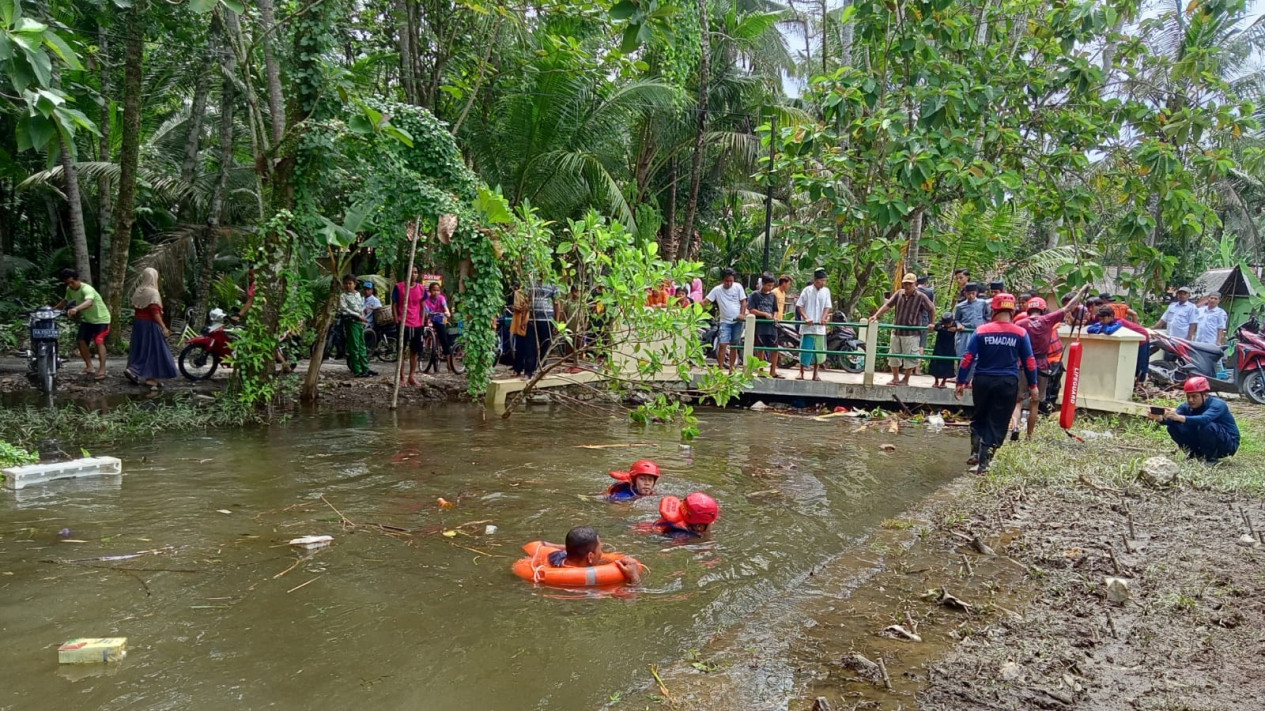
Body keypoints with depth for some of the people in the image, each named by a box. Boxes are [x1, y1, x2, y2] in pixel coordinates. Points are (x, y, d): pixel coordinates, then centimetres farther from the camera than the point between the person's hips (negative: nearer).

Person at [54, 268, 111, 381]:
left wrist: (75, 309, -68)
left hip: (101, 318, -8)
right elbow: (65, 301, 19)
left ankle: (102, 370, -23)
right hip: (87, 319, 8)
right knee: (81, 340, 0)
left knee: (99, 341, -21)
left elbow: (89, 302, -52)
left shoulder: (86, 289, -29)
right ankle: (89, 367, 12)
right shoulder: (69, 290, -3)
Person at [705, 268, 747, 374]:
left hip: (737, 321, 1)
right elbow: (706, 301, -9)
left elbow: (743, 302, 1)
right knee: (722, 345, -13)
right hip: (725, 321, -1)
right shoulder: (717, 289, -4)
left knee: (734, 346, 9)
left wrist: (742, 314, -14)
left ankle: (731, 370, 18)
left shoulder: (738, 287, -1)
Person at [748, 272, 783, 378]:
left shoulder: (773, 296, 14)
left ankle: (773, 372, 11)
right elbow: (751, 310, -9)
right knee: (760, 349, 1)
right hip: (759, 325, -5)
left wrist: (775, 317, -2)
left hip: (771, 325, 5)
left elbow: (775, 310, 19)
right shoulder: (755, 295, -2)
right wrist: (765, 314, -14)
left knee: (775, 348, 3)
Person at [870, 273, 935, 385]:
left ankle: (905, 380, 13)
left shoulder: (921, 297, -7)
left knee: (910, 358, 1)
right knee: (893, 356, 11)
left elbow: (932, 309, 1)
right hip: (897, 332, 4)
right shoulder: (899, 294, 3)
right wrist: (876, 316, -8)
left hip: (911, 333, -4)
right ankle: (895, 378, 24)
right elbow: (887, 305, 1)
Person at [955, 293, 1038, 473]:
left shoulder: (981, 331, -3)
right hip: (1008, 383, 0)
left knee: (979, 418, 21)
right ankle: (983, 461, 5)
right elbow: (1029, 362, 2)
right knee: (997, 422, 8)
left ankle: (977, 452, 7)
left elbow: (968, 358, -4)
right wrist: (1032, 385, 12)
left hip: (982, 381, 1)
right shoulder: (1021, 333, -2)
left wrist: (961, 382, 3)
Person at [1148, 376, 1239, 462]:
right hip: (1204, 443, 6)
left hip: (1229, 443, -6)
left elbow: (1204, 419, -46)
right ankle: (1196, 454, 1)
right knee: (1173, 426, -13)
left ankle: (1210, 458, -14)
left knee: (1206, 426, -36)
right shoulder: (1187, 407, -7)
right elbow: (1171, 419, -26)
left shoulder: (1218, 405, -24)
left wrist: (1179, 418, -61)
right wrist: (1161, 418, -50)